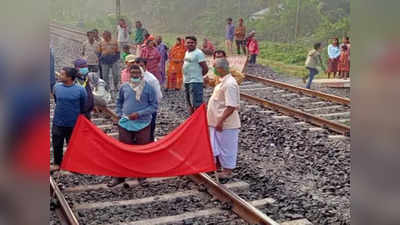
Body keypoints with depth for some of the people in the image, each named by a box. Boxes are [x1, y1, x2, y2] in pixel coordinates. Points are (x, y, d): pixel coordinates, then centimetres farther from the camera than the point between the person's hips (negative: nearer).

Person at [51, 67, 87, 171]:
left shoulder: (80, 90, -13)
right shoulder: (57, 87, -3)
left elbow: (83, 106, 0)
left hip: (73, 124, -3)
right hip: (58, 122, 3)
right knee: (57, 145, 12)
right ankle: (57, 163, 31)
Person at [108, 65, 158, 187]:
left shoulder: (148, 88, -6)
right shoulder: (124, 87, 4)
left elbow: (154, 106, -5)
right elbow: (119, 102, 19)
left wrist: (139, 114, -14)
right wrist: (120, 114, 4)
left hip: (142, 124, -2)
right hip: (125, 123, 2)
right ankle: (119, 177, 15)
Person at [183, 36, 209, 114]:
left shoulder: (198, 53, -12)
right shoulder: (187, 52, 15)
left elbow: (205, 69, -15)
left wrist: (198, 75, 0)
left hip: (195, 82, -9)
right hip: (186, 81, 9)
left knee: (197, 105, -9)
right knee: (190, 104, 17)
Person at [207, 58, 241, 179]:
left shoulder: (229, 84, -23)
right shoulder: (224, 81, 9)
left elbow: (231, 107, -27)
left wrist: (220, 121, -27)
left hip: (225, 123, -10)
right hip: (217, 121, 10)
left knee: (226, 146, 4)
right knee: (217, 145, 20)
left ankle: (227, 170, 16)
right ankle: (219, 164, 35)